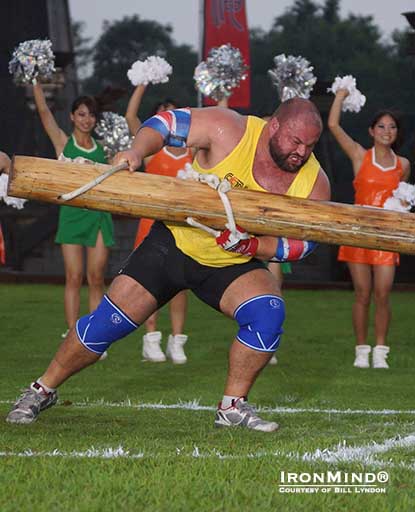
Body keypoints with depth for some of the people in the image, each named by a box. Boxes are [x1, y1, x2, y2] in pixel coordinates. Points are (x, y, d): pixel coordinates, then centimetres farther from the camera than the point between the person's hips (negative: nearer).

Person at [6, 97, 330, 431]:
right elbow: (164, 124, -11)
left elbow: (303, 243, -10)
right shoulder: (229, 131, -22)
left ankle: (233, 408, -9)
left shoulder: (314, 184, -16)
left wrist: (251, 246, -28)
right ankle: (43, 390, 14)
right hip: (176, 242, -2)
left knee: (268, 312, -26)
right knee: (109, 322, -6)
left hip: (232, 265, 2)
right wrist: (137, 152, -31)